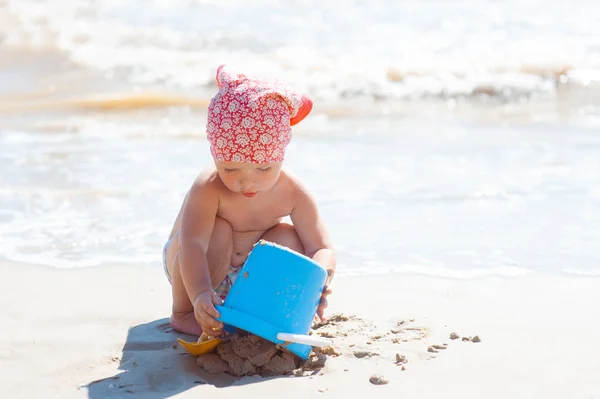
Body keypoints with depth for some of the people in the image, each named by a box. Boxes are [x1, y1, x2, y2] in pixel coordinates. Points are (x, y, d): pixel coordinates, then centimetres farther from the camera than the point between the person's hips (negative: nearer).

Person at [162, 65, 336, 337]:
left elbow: (321, 248, -22)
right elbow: (192, 245, -46)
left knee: (288, 239, -19)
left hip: (248, 275, 4)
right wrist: (199, 294, -63)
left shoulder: (293, 193, -22)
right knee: (217, 232, -33)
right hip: (197, 271, -4)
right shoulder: (208, 189, -34)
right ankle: (183, 312, -12)